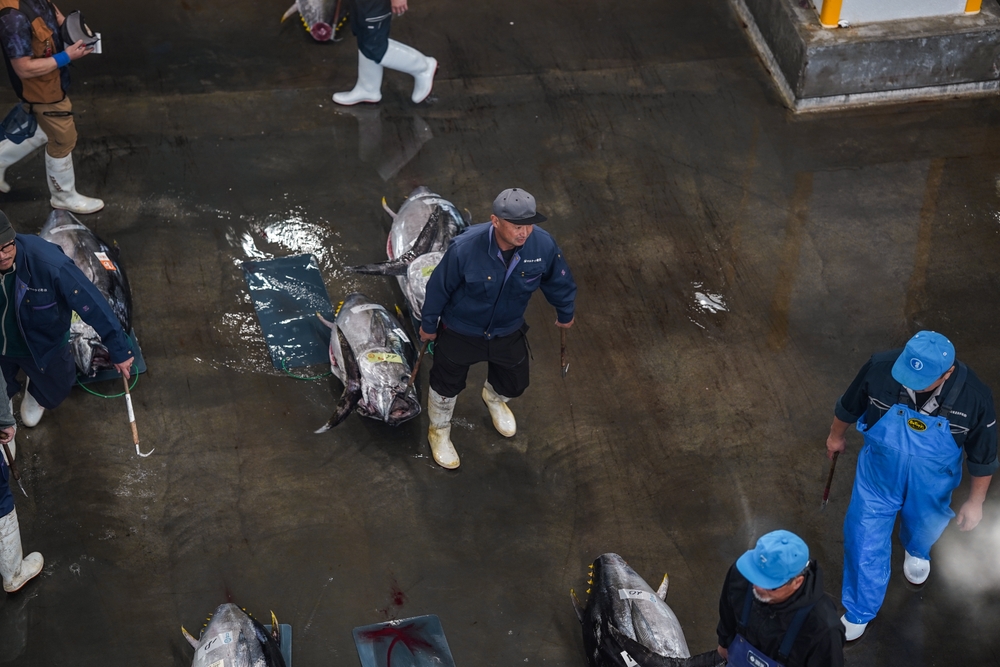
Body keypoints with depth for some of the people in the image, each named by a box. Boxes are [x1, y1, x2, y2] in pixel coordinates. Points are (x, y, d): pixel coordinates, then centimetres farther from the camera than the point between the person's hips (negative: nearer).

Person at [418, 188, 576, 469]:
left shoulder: (544, 245, -28)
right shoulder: (465, 248, -37)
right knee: (447, 386, 20)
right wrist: (428, 324, -3)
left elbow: (559, 282, -6)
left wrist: (565, 314, 12)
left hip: (508, 332, 3)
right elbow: (439, 287, -18)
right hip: (460, 332, -3)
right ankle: (439, 431, 52)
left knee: (514, 384, 25)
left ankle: (494, 398, 64)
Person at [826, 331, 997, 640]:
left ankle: (916, 551, 69)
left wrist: (975, 502, -3)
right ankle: (859, 612, 40)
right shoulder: (880, 369, -33)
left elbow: (983, 455, -14)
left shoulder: (974, 397, -33)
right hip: (879, 478, 0)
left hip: (930, 487, 1)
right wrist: (836, 436, 9)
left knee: (923, 527, 31)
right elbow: (849, 406, -9)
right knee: (864, 544, 13)